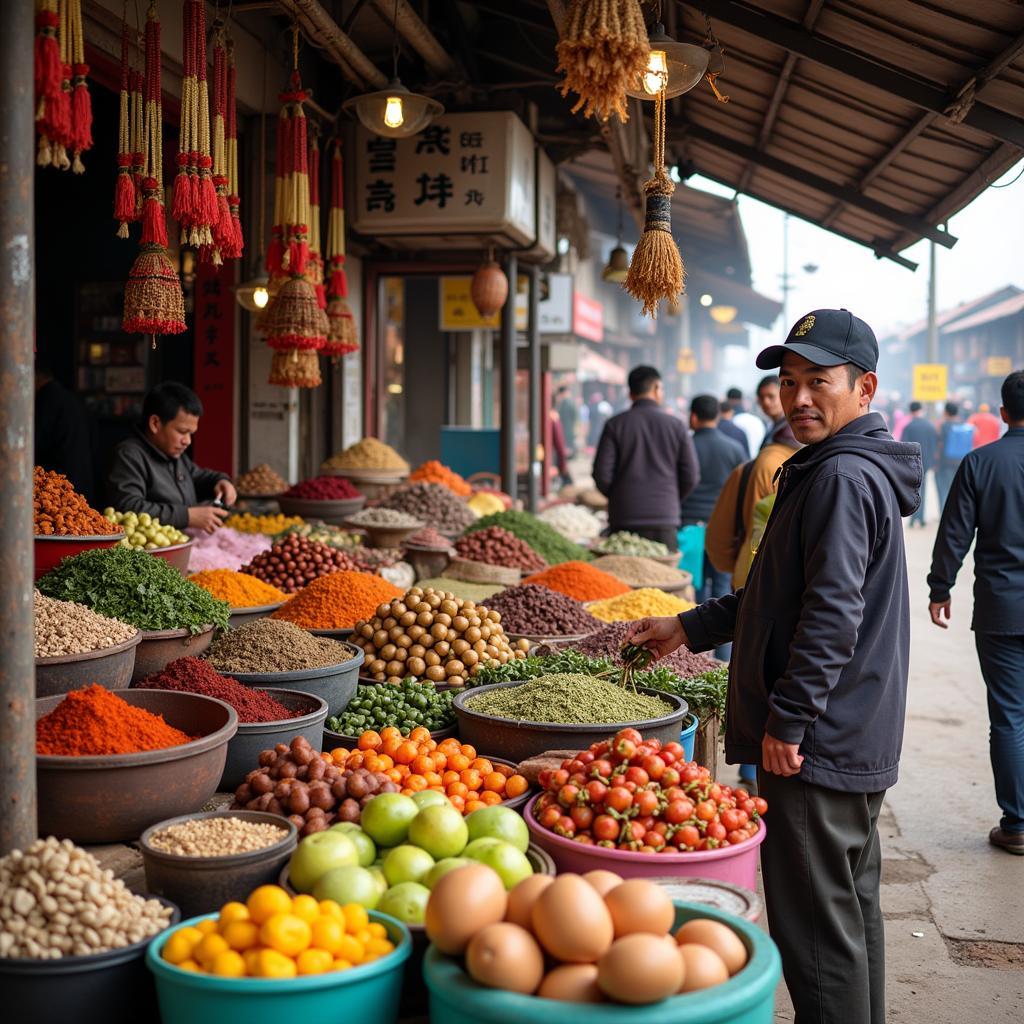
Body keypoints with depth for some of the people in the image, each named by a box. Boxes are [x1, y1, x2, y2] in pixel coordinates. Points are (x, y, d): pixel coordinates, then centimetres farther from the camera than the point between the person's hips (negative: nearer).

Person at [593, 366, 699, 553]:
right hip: (665, 518, 0)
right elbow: (690, 477, 3)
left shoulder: (615, 425, 0)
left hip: (624, 519, 0)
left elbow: (602, 474, -3)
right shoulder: (676, 426, 3)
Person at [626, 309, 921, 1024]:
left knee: (817, 925, -2)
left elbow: (832, 614, -25)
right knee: (853, 907, 20)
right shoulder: (853, 470, 17)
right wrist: (689, 628, 22)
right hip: (856, 745, 11)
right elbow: (785, 595, 23)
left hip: (818, 746, -11)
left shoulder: (843, 477, -18)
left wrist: (787, 719, -20)